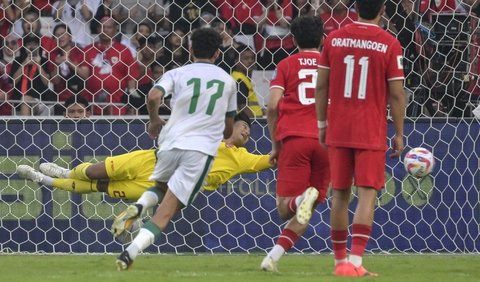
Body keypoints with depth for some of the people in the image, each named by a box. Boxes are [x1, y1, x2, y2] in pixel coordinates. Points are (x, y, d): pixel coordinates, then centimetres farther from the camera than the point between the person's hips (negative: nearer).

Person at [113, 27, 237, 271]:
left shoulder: (177, 74, 7)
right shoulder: (228, 81, 14)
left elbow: (153, 97, -13)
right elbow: (229, 130, 21)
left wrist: (154, 121, 7)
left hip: (171, 142, 1)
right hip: (202, 149, -1)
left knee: (160, 185, 32)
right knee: (166, 211, -4)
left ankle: (137, 207, -1)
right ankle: (130, 252, -22)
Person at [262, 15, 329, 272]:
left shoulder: (286, 65, 11)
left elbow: (272, 106, 0)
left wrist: (275, 145, 9)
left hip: (293, 138, -2)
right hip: (325, 141, 2)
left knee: (285, 208, 0)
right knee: (304, 213, 9)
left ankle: (303, 199, -34)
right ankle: (273, 257, -8)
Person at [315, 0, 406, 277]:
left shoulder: (334, 38, 2)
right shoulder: (390, 44, -7)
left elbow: (321, 86, 5)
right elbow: (396, 93, -7)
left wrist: (322, 124, 14)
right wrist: (399, 134, 2)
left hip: (338, 130, 3)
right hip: (371, 133, -3)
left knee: (340, 193, 12)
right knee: (368, 193, -4)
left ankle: (340, 260, 21)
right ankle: (355, 260, -16)